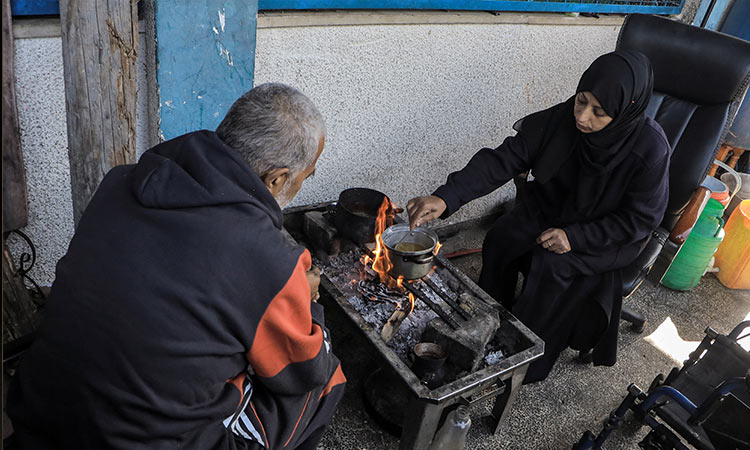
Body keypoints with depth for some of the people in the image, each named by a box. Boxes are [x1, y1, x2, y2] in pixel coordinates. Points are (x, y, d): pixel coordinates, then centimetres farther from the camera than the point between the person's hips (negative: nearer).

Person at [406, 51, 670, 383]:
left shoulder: (650, 148, -27)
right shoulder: (561, 119, -21)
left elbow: (642, 218, -16)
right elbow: (503, 160, -24)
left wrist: (575, 237, -25)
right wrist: (446, 197, -37)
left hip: (609, 237, -3)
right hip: (552, 206, 4)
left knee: (552, 265, -27)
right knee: (499, 241, -19)